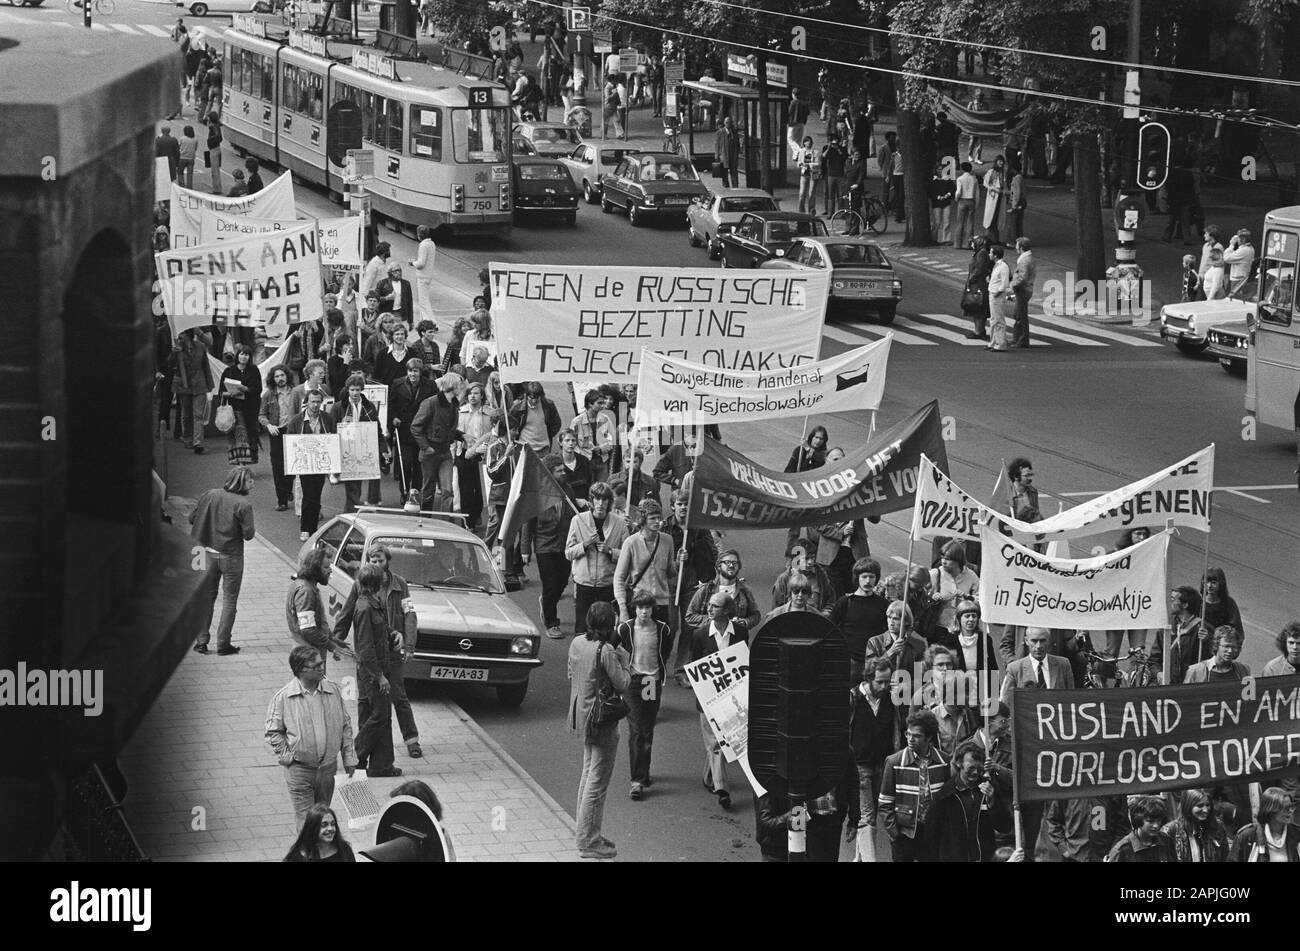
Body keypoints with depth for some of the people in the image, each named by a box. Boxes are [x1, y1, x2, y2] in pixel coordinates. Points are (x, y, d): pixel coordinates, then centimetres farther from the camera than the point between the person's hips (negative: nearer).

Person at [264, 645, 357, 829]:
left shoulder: (333, 690, 0)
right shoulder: (283, 697, -10)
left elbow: (345, 726, 8)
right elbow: (273, 733, -2)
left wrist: (349, 759, 7)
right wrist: (287, 756, -8)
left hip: (328, 766, 4)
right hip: (299, 768, -4)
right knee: (306, 821, -5)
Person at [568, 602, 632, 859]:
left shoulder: (576, 643, 1)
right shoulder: (606, 651, -23)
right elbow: (623, 684, -19)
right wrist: (623, 659, -6)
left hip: (582, 717, 9)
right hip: (602, 722, -9)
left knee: (588, 775, 21)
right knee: (597, 782, -1)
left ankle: (586, 835, 29)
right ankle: (589, 842, 4)